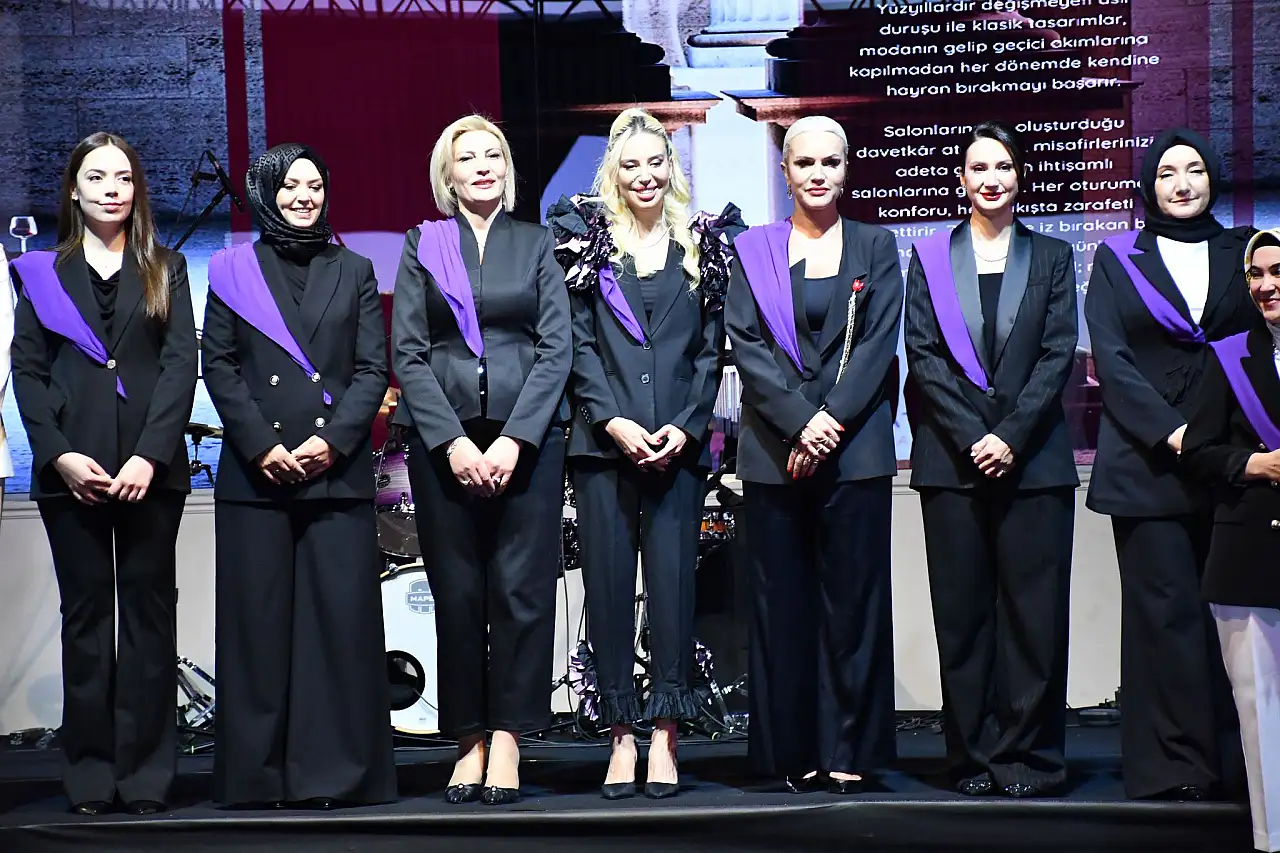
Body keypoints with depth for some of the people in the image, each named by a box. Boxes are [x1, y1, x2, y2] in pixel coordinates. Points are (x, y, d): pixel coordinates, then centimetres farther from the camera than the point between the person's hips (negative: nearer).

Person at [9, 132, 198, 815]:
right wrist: (59, 454, -9)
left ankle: (146, 773, 5)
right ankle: (90, 776, 8)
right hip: (70, 470, 0)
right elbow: (27, 369, 5)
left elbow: (181, 364, 2)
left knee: (148, 611, 1)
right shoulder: (42, 273, 12)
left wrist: (151, 455, -11)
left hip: (151, 469, 0)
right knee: (86, 614, 3)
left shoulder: (165, 270, 11)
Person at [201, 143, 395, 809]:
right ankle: (258, 773, 5)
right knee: (259, 617, -1)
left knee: (340, 613, -4)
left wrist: (331, 440, -8)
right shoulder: (234, 270, 13)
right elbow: (218, 364, 5)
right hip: (253, 472, 0)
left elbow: (373, 370, 7)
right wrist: (262, 447, -7)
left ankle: (336, 772, 1)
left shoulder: (353, 272, 15)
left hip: (337, 469, 0)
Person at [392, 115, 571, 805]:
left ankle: (507, 742, -1)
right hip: (443, 435, 0)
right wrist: (453, 442, -8)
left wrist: (513, 439, -9)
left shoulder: (537, 244, 11)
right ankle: (470, 742, 7)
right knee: (457, 592, 1)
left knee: (522, 588, -4)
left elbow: (556, 348, 3)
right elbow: (408, 353, 4)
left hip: (527, 436, 0)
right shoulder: (424, 245, 11)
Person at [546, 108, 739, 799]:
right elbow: (578, 344, 3)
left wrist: (684, 425, -5)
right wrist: (613, 421, -9)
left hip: (678, 442, 0)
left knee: (673, 581, -3)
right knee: (607, 582, 0)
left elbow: (711, 349, 8)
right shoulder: (589, 241, 9)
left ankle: (665, 737, 2)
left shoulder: (702, 247, 11)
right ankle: (621, 737, 6)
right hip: (603, 439, 0)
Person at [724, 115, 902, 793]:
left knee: (853, 600, 0)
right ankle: (794, 752, 9)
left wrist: (833, 419, -12)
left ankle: (849, 751, 6)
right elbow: (746, 345, 1)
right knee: (782, 603, 2)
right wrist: (799, 423, -12)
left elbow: (878, 343, 1)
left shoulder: (874, 247, 11)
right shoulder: (754, 251, 10)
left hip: (855, 449, 0)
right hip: (774, 450, 1)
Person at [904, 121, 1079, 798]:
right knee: (962, 611, 1)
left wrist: (1010, 435, -10)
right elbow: (922, 355, 2)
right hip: (953, 457, 0)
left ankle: (1028, 756, 5)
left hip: (1033, 457, 0)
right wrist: (971, 438, -9)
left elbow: (1058, 356, 3)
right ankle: (974, 758, 8)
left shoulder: (1051, 257, 11)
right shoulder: (931, 257, 11)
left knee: (1034, 609, -2)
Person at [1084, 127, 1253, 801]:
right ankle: (1174, 765, -1)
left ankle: (1229, 758, 6)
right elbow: (1110, 358, 1)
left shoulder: (1242, 253, 15)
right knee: (1166, 609, -5)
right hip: (1147, 461, -2)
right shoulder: (1117, 259, 10)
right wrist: (1169, 430, -11)